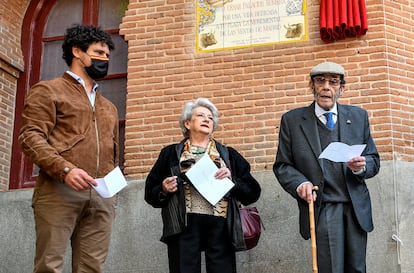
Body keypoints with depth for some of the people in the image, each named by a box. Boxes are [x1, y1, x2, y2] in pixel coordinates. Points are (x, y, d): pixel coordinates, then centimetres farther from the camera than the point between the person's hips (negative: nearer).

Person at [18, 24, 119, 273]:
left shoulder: (109, 108, 30)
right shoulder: (49, 90, 10)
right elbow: (31, 137, -4)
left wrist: (113, 193, 14)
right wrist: (65, 169, -19)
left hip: (102, 197, 5)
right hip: (59, 191, -5)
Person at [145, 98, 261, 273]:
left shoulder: (228, 155, 18)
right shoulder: (171, 154, 16)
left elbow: (252, 192, 12)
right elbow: (150, 193, 13)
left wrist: (231, 180, -5)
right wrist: (164, 190, -7)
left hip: (219, 225, 1)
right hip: (184, 226, -1)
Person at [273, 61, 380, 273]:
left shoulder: (358, 116, 8)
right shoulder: (292, 120, 2)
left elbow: (373, 161, 11)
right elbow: (282, 165, 2)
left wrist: (362, 167, -12)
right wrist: (300, 183, -17)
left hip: (356, 208, 3)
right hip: (320, 208, -3)